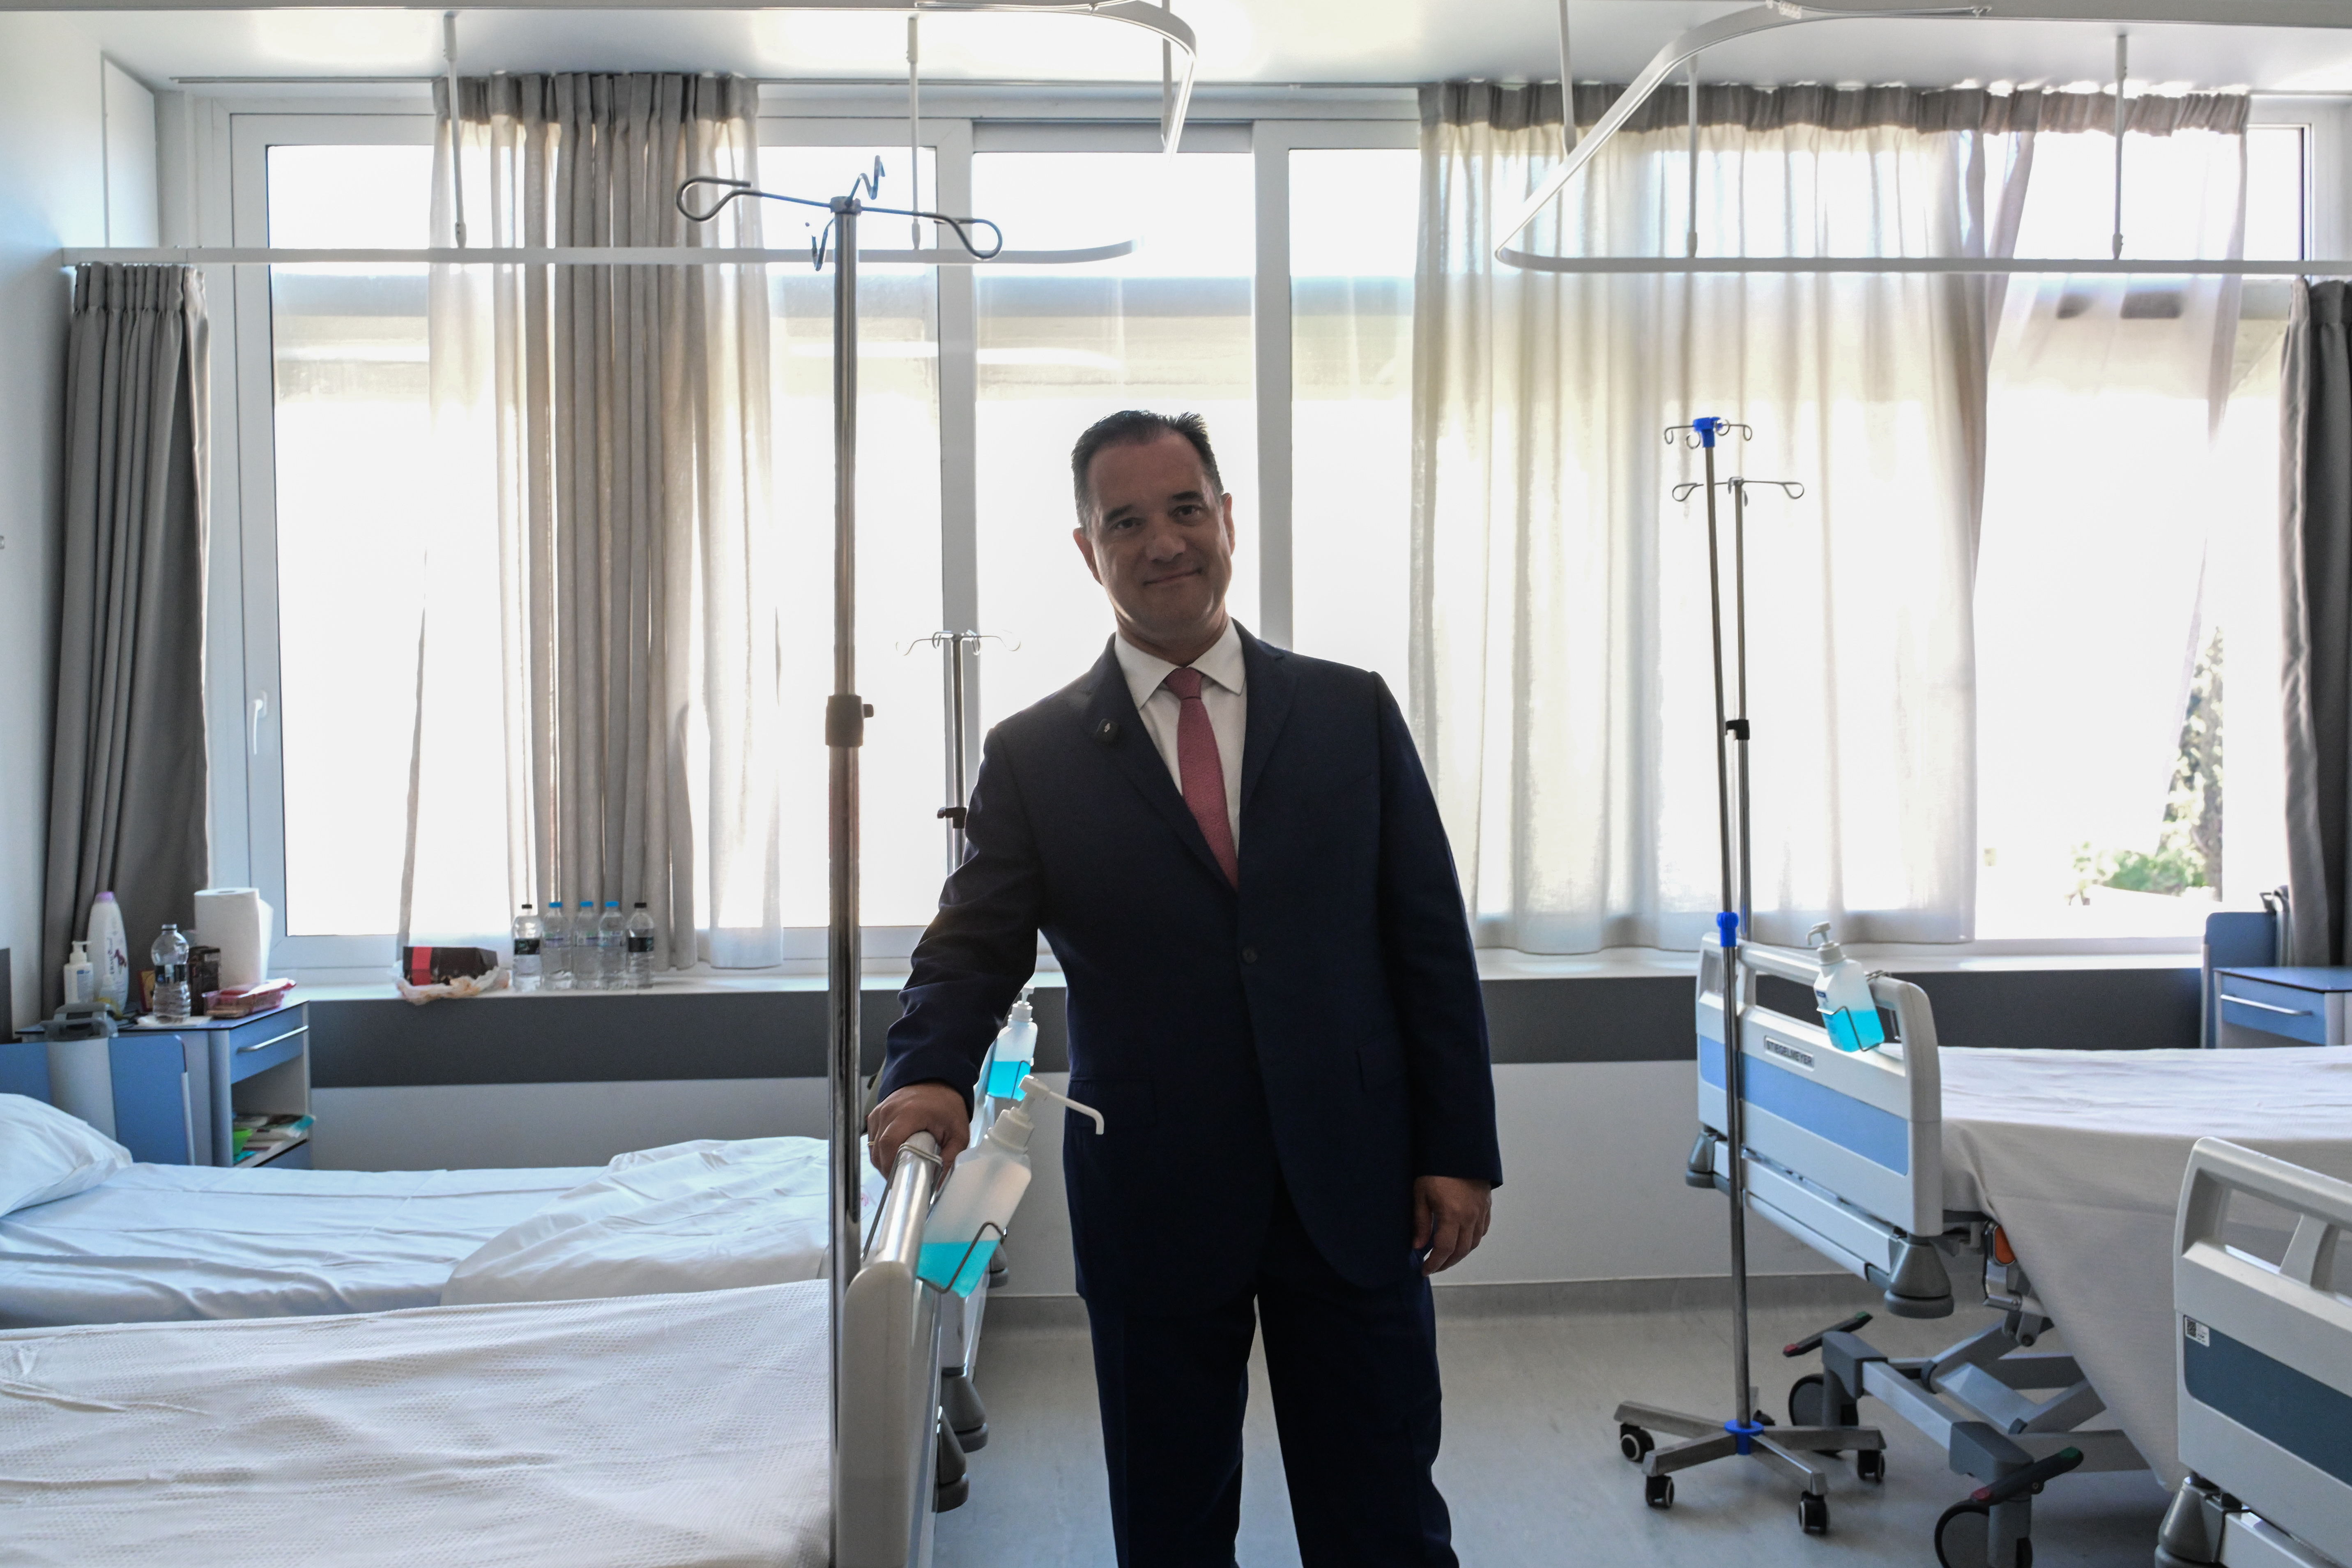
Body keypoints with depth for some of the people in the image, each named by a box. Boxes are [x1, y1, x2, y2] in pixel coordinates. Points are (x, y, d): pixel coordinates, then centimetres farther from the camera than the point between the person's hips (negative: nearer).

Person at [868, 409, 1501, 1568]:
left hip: (1353, 1187, 1)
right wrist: (929, 1075, -22)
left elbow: (1431, 940, 4)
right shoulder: (1034, 755, 3)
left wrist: (1459, 1151, -1)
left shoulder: (1352, 712, 5)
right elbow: (971, 950, -1)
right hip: (1154, 1207, 0)